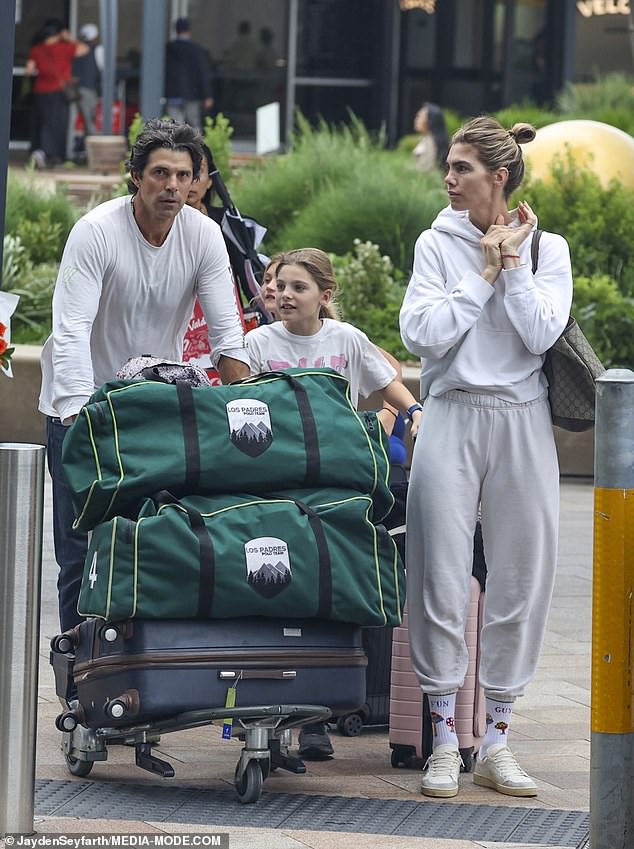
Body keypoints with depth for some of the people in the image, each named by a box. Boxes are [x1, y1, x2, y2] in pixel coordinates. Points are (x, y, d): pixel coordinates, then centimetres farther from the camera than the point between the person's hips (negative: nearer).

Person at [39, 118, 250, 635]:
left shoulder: (204, 235, -9)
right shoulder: (97, 231, -20)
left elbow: (227, 333, -7)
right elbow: (71, 331, -26)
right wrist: (81, 418, -36)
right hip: (85, 403, -3)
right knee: (81, 548, -5)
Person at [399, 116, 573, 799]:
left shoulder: (546, 248, 5)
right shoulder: (438, 243, 5)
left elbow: (541, 334, -8)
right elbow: (420, 331, -9)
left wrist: (510, 262, -8)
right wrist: (487, 273, -7)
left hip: (521, 422, 1)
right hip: (452, 417, -1)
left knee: (520, 578, 3)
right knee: (441, 576, -5)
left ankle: (495, 742, 12)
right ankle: (443, 738, 3)